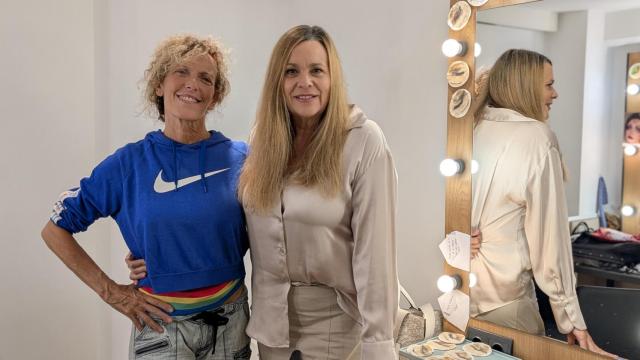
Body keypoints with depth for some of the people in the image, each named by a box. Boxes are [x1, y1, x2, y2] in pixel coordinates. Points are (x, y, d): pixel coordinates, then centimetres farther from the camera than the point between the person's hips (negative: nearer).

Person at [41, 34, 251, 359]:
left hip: (231, 321, 2)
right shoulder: (129, 163, -8)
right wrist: (110, 292, -5)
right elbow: (55, 230, 0)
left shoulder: (239, 158, -6)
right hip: (161, 324, -1)